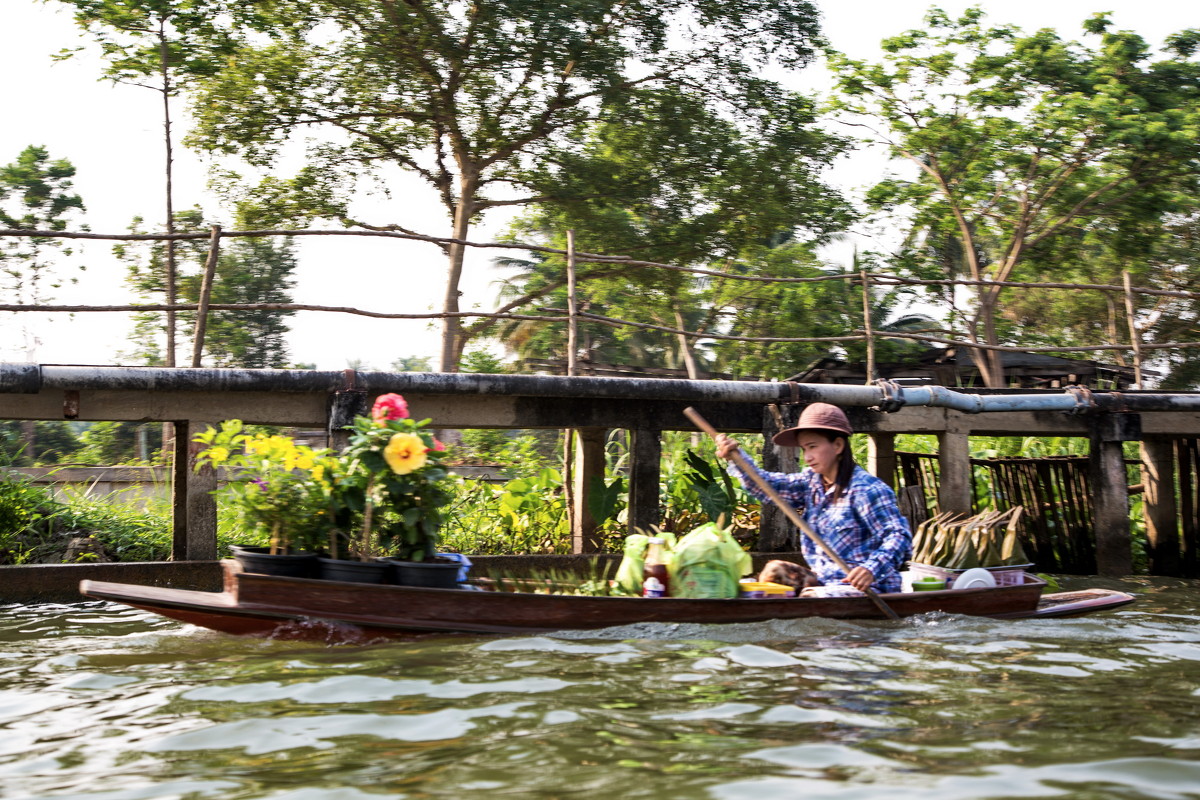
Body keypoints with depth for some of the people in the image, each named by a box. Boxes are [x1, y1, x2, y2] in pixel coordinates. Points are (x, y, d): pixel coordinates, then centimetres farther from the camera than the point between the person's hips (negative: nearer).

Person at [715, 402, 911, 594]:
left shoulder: (865, 489, -14)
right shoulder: (811, 482, 10)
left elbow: (899, 536, -19)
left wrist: (872, 569, -36)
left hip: (863, 589, -8)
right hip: (825, 587, 8)